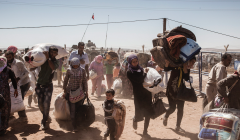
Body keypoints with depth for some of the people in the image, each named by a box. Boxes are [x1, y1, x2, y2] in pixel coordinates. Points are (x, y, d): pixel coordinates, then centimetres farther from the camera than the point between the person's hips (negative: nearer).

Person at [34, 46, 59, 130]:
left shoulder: (56, 62, -2)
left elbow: (53, 67, -25)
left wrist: (48, 58, -25)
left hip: (48, 85, -2)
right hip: (39, 85, 2)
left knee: (46, 104, -5)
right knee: (40, 104, 7)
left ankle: (44, 122, 7)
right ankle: (46, 117, 33)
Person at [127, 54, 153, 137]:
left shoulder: (140, 68, 9)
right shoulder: (129, 72, -8)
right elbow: (139, 80, -19)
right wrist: (145, 73, -8)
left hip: (147, 92, 5)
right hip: (138, 94, -5)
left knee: (148, 113, 6)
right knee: (140, 113, 3)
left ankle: (145, 131, 22)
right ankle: (135, 120, 40)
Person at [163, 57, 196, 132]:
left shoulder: (187, 70, 7)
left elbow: (187, 78, -12)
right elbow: (166, 69, -15)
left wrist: (185, 69, -21)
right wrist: (167, 63, -35)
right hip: (171, 90, -5)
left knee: (180, 109, 2)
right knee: (172, 107, -5)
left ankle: (178, 126, 17)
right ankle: (166, 117, 29)